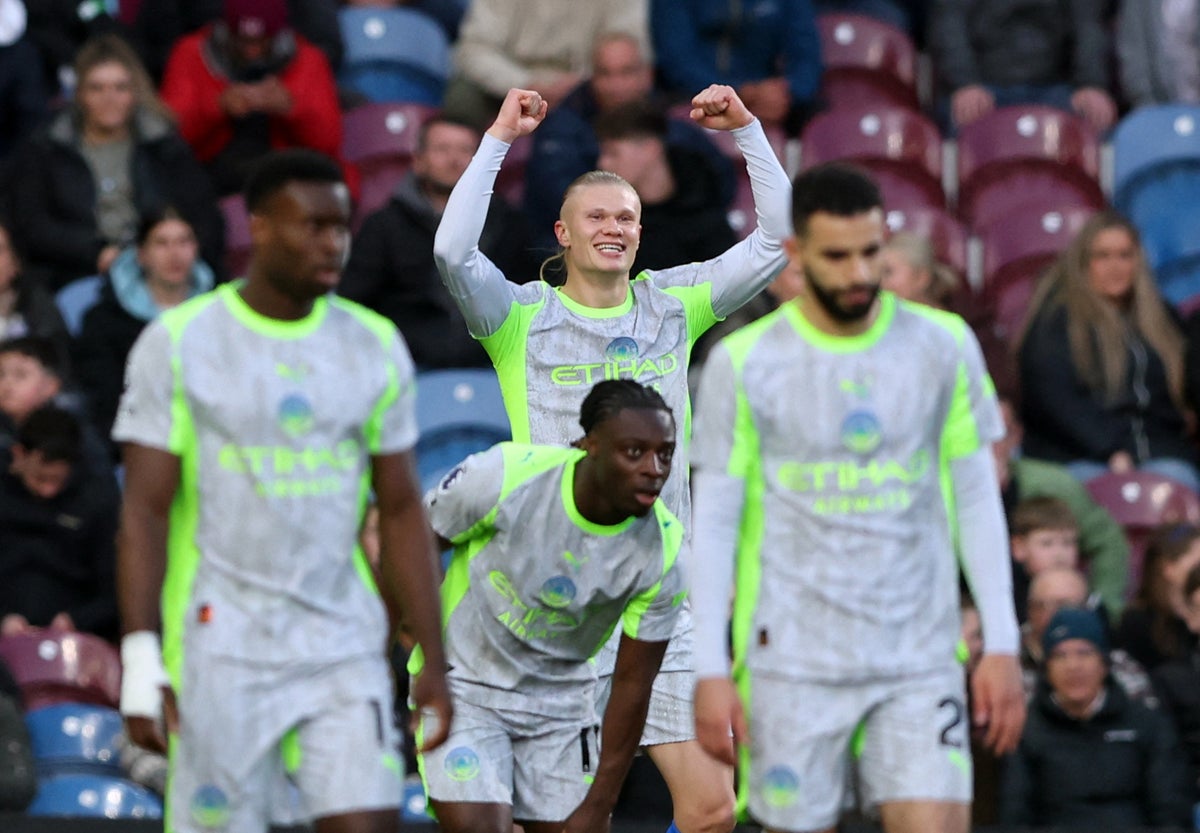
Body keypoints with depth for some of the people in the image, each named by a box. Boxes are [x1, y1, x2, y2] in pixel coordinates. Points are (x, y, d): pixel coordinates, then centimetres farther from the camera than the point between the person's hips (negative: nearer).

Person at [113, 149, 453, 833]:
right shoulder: (180, 341, -2)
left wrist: (434, 662, 7)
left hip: (344, 643, 3)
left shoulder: (376, 347, 8)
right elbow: (145, 509, -4)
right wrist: (141, 660, -12)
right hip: (219, 643, -3)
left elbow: (402, 512, 12)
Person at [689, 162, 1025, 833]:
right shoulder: (743, 362, -1)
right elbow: (714, 521, 1)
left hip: (921, 657, 1)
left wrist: (1002, 645, 2)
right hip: (792, 663, -1)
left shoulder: (945, 345, 3)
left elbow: (976, 500, 8)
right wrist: (711, 671, -5)